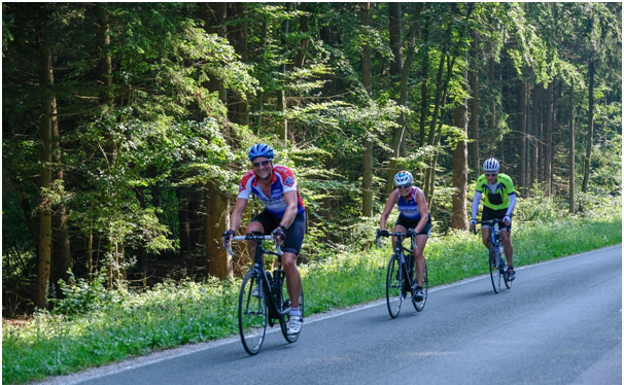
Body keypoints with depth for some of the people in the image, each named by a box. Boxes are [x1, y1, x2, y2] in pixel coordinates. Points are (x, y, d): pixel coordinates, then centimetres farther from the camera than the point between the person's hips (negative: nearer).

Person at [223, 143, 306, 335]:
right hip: (271, 215, 4)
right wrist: (232, 230, -42)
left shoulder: (284, 175, -31)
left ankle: (295, 314, -8)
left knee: (288, 262, -21)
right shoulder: (248, 180, -19)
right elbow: (238, 210, -22)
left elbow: (292, 206, -41)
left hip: (293, 217, -4)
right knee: (252, 230, -30)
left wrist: (281, 229, -58)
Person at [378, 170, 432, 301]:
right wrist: (382, 229, -45)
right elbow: (385, 214, -26)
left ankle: (419, 287, -9)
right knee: (395, 241, -27)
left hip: (421, 222, -3)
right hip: (404, 220, 3)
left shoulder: (418, 194, -33)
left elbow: (424, 216, -41)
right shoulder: (395, 195, -24)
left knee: (418, 253, -15)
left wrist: (415, 231, -57)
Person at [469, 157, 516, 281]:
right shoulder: (481, 181, -22)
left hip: (504, 210, -2)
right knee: (486, 239, -15)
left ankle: (510, 267, 7)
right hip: (488, 210, 2)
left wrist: (507, 215, -39)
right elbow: (476, 199, -22)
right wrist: (473, 218, -34)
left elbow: (513, 200, -24)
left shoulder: (506, 180, -27)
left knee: (506, 240, -11)